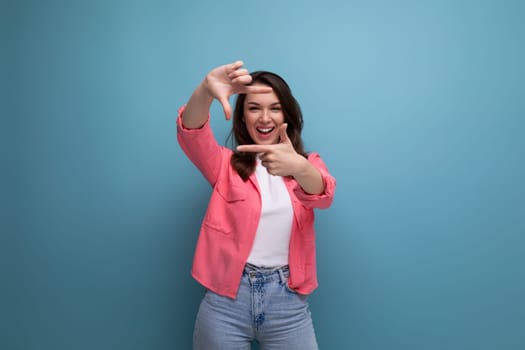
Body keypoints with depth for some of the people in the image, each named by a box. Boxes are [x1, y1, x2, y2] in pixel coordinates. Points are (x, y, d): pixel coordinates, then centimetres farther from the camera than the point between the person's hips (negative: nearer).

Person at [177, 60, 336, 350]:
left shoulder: (308, 163, 4)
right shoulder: (226, 163, 3)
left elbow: (322, 196, -17)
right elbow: (191, 134, -16)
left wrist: (299, 167, -39)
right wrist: (206, 90, -36)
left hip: (287, 300, 1)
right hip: (226, 299, 0)